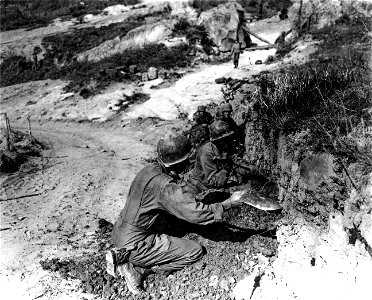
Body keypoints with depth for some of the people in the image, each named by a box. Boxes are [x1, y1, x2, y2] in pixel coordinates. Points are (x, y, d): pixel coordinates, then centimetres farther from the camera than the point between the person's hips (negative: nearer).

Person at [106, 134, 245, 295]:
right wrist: (229, 203, -14)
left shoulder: (149, 169, 0)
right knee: (195, 251, -2)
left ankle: (122, 257, 13)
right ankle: (135, 268, -5)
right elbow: (197, 214, -26)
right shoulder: (164, 186, -27)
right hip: (133, 243, -9)